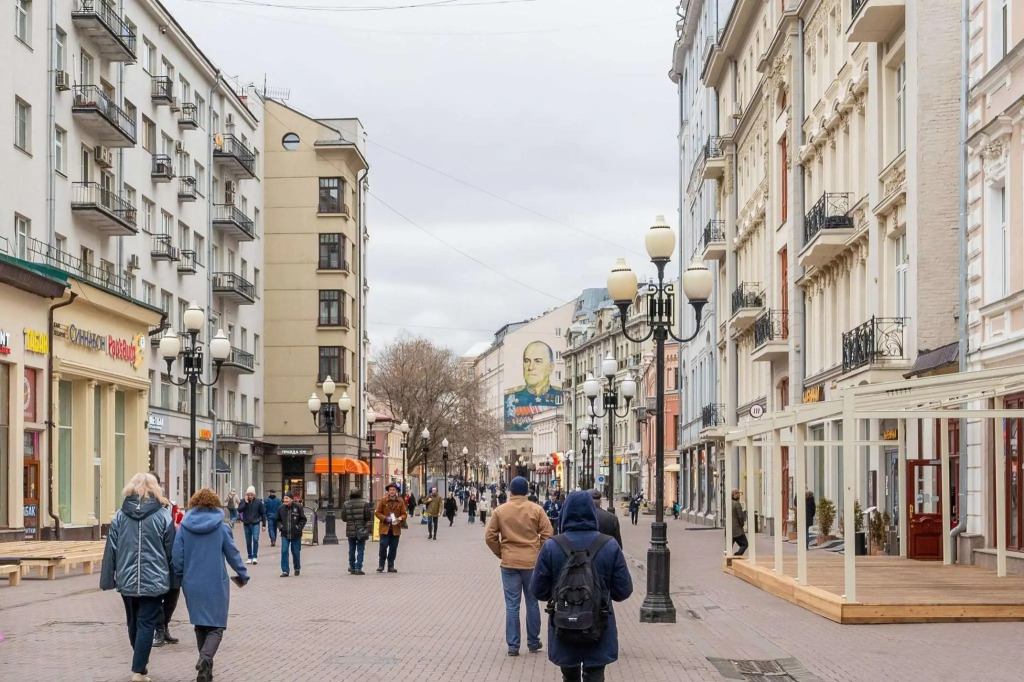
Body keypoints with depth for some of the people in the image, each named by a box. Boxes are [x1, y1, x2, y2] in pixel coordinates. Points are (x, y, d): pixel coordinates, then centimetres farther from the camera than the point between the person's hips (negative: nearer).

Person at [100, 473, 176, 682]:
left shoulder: (121, 515, 1)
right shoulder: (162, 516, -5)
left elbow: (111, 549, 1)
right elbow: (170, 551, -2)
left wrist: (107, 579, 5)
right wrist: (172, 578, 11)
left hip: (126, 581, 3)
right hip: (154, 581, -3)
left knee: (133, 623, 19)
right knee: (146, 625, 1)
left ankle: (140, 663, 34)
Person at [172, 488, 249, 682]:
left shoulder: (184, 527, -1)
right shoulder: (221, 527, -5)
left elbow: (177, 556, -1)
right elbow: (233, 554, 0)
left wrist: (181, 578, 15)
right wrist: (242, 576, 14)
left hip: (192, 585, 2)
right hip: (216, 584, -2)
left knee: (200, 625, 17)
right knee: (216, 626, 2)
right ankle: (205, 658, -24)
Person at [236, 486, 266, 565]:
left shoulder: (258, 501, -2)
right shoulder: (243, 501, 1)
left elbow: (263, 513, 2)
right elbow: (239, 510, -12)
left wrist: (264, 524, 0)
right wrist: (245, 502, -18)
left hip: (255, 524, -2)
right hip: (246, 524, 2)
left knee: (255, 539, -16)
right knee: (248, 542, 8)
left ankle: (255, 557, -12)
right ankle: (250, 557, 18)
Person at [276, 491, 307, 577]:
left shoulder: (298, 507, -6)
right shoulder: (281, 508, 2)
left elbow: (303, 519, 0)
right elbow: (278, 520, 15)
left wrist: (299, 527, -13)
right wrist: (280, 526, -4)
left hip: (296, 534, -1)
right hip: (285, 534, 1)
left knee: (296, 553, 9)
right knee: (284, 552, -9)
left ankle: (297, 569, 29)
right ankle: (285, 571, -6)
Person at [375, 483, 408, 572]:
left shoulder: (400, 502, 7)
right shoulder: (382, 501, 1)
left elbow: (404, 514, 9)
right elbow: (377, 512, 2)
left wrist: (400, 518, -13)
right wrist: (385, 518, -13)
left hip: (396, 529, 2)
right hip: (385, 528, -2)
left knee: (393, 548, 5)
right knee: (383, 546, -9)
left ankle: (391, 566, 14)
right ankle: (381, 565, 4)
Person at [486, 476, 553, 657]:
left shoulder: (500, 511, -2)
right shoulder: (536, 510, -4)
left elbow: (491, 537, 0)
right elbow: (547, 534, -4)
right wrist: (539, 553, 10)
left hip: (509, 563, 0)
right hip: (532, 562, 0)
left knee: (512, 606, 4)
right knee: (532, 604, 12)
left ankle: (513, 646, 4)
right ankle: (533, 643, 21)